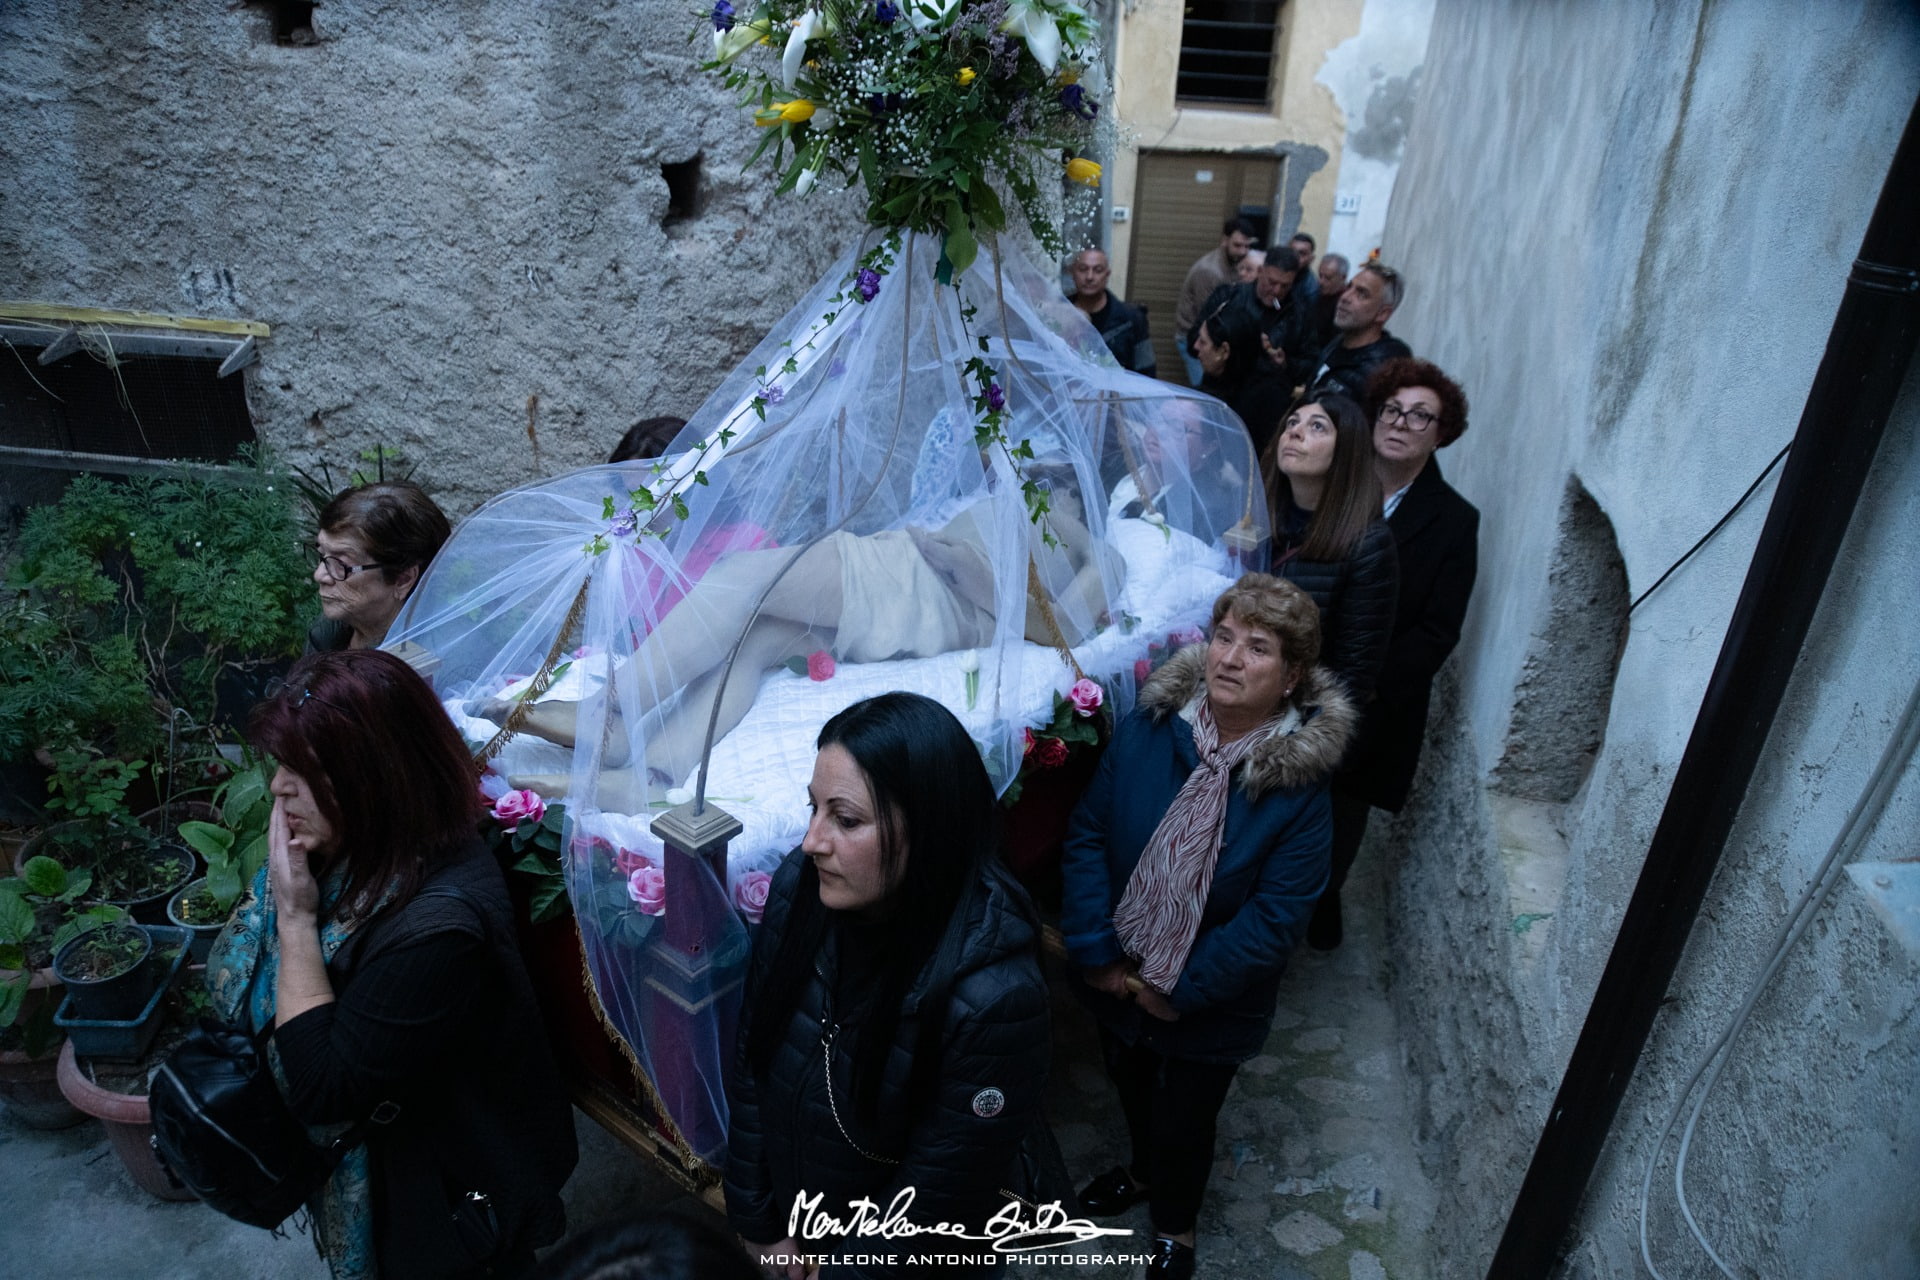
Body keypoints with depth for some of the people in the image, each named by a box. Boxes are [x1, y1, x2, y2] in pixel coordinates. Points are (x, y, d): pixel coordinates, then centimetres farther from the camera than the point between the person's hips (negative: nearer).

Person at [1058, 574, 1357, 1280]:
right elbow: (1088, 832, -11)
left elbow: (1275, 918, -21)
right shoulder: (1150, 725, -17)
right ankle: (1144, 1170, 62)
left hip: (1209, 1005, -3)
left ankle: (1174, 1223, 53)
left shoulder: (1299, 782, -23)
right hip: (1118, 981, 3)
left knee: (1184, 1121, 21)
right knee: (1132, 1087, 29)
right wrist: (1096, 952, -15)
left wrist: (1180, 989, -18)